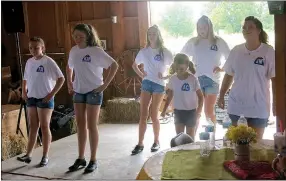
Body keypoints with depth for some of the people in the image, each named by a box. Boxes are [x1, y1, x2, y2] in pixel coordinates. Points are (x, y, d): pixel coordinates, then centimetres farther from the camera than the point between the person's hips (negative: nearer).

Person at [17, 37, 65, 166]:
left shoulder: (48, 61, -11)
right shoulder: (29, 62, 8)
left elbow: (61, 78, -13)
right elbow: (25, 79, 21)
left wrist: (51, 94, -16)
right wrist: (24, 91, 7)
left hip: (44, 99, -6)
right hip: (31, 98, 6)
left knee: (44, 127, 1)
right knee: (32, 127, 10)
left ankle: (45, 156, 10)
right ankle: (28, 155, 16)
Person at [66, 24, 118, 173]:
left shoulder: (96, 51, -12)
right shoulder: (73, 51, 5)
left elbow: (114, 65, -13)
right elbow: (69, 67, 23)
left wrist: (105, 84, -15)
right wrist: (69, 83, 12)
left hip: (94, 92, -6)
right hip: (78, 92, 6)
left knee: (91, 126, -1)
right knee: (80, 126, 10)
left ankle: (93, 160, 11)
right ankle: (81, 159, 21)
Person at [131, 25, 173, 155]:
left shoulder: (165, 51, -3)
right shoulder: (144, 51, 5)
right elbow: (134, 65, 20)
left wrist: (165, 76, -11)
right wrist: (141, 74, 5)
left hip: (159, 84, -3)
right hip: (146, 83, 3)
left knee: (153, 115, 0)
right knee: (143, 114, 0)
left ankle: (156, 141, 18)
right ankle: (140, 144, 5)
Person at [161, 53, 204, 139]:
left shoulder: (193, 79, -14)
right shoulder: (172, 79, -5)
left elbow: (200, 96, -8)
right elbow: (169, 96, 7)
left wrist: (199, 109, -21)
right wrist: (164, 110, 4)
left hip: (191, 111, -3)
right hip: (178, 111, 3)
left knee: (190, 137, 7)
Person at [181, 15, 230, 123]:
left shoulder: (219, 42, 1)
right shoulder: (193, 42, 5)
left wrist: (222, 69, -11)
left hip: (212, 79, -2)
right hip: (196, 79, 2)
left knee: (209, 112, -4)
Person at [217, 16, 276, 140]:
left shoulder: (268, 52, -7)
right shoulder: (236, 51, 3)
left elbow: (275, 79, -7)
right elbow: (229, 75, 11)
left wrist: (276, 103, -9)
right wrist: (221, 96, 12)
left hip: (258, 107, -3)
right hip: (236, 105, 3)